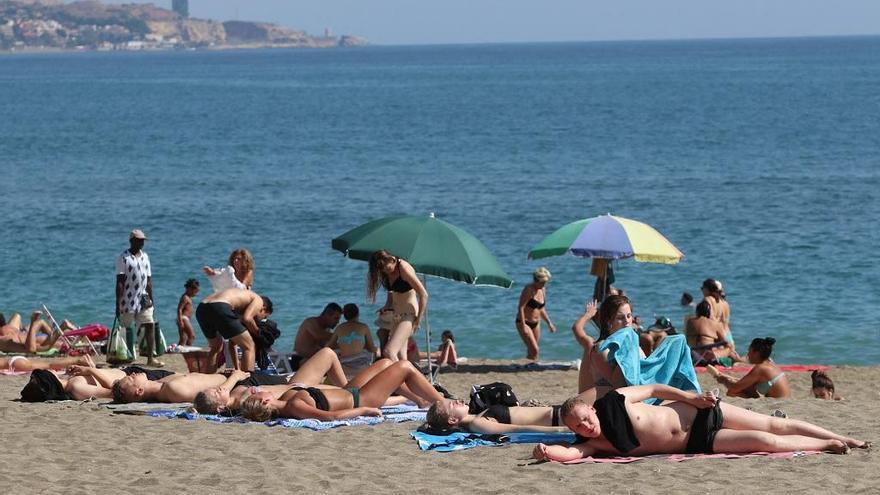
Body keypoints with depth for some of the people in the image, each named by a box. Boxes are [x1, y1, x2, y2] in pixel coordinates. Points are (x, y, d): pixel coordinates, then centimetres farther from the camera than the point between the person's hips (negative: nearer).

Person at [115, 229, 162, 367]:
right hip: (128, 300, -6)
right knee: (125, 329, 1)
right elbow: (120, 282, -10)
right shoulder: (124, 258, -6)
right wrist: (118, 304, -15)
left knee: (150, 325, -5)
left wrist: (150, 298, 10)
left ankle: (151, 357, -6)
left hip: (143, 300, 6)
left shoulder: (144, 257, 13)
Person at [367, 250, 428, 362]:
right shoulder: (386, 273, 5)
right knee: (400, 357, 7)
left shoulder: (404, 268, -19)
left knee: (389, 352, -22)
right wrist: (386, 306, 4)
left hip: (409, 315, -9)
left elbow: (423, 294, -18)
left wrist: (419, 319, -16)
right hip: (397, 315, 9)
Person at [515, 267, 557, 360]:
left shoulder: (542, 290, 8)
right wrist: (523, 326, -24)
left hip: (536, 324, 7)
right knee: (534, 350, -18)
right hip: (524, 322, -7)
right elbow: (520, 307, -19)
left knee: (532, 351, 6)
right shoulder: (529, 290, -15)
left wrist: (549, 323, 15)